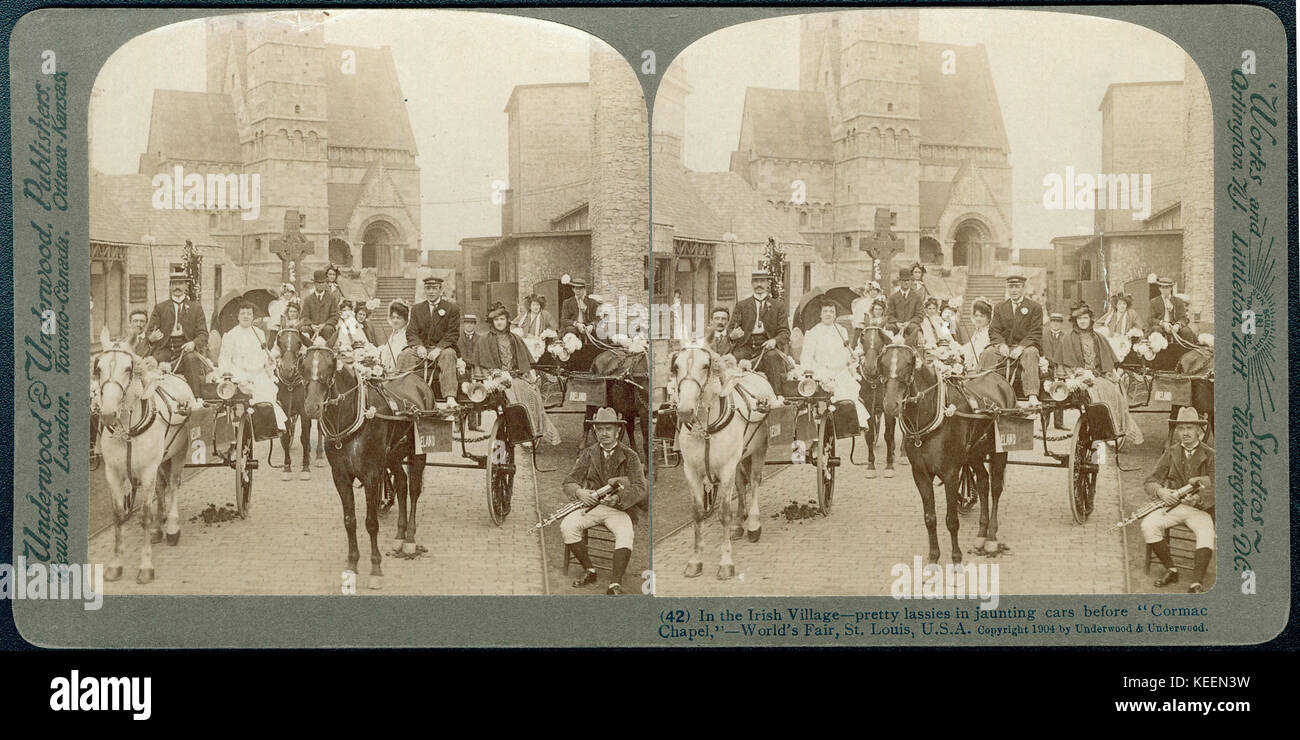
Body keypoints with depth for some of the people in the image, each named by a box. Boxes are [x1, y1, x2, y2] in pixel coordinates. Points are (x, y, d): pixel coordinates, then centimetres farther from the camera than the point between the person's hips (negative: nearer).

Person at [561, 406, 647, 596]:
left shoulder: (630, 456, 2)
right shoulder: (587, 454, 10)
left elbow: (640, 489, -10)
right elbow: (569, 482, 2)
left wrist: (618, 498, -31)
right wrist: (579, 492, -24)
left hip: (619, 508, -3)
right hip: (591, 505, 3)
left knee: (625, 534, -33)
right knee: (567, 526, -25)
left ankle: (615, 584, -34)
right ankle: (589, 571, -9)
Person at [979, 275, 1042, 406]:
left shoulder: (1035, 308, 8)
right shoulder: (1000, 308, 18)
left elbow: (1036, 333, -2)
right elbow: (994, 331, 10)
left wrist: (1021, 347, -20)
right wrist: (1001, 344, -13)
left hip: (1024, 346, -3)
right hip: (1004, 346, 3)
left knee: (1030, 354, -38)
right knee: (987, 354, -28)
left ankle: (1032, 396, -47)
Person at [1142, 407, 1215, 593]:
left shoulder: (1210, 455, 3)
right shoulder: (1170, 454, 11)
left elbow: (1215, 488, -7)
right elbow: (1150, 481, 5)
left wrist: (1198, 498, -30)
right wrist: (1160, 491, -20)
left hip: (1200, 508, -3)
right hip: (1172, 506, 3)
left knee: (1206, 534, -34)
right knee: (1148, 525, -25)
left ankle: (1196, 583, -34)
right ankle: (1170, 569, -9)